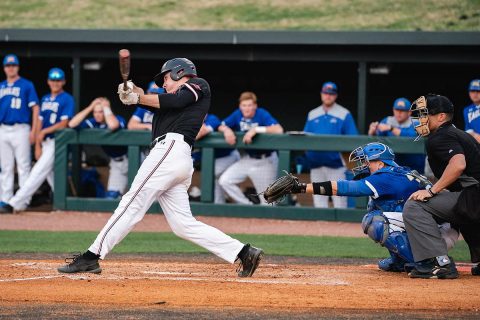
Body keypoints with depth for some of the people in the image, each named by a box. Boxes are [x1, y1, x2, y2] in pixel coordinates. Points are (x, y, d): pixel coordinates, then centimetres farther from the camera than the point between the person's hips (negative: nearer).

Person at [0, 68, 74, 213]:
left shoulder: (67, 99, -6)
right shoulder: (45, 99, 15)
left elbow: (64, 123, -14)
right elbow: (40, 122, 12)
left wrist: (44, 131, -15)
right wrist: (37, 146, 5)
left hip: (57, 141, -8)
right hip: (45, 142, 8)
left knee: (38, 173, -13)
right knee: (51, 175, 8)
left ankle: (15, 204, -19)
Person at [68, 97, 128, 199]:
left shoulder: (119, 119, -22)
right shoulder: (95, 122, -7)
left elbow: (113, 125, -48)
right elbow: (72, 124, -14)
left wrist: (106, 108, -31)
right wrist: (90, 108, -19)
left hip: (128, 159, -6)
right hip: (115, 161, 6)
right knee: (111, 195, 3)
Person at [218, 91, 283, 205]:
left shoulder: (262, 114, -19)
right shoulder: (238, 115, -4)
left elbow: (279, 130, -33)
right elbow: (221, 126, 3)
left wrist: (256, 130, -37)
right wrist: (226, 130, -21)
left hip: (265, 161, -5)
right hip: (247, 159, 5)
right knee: (224, 181, -7)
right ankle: (248, 206, 5)